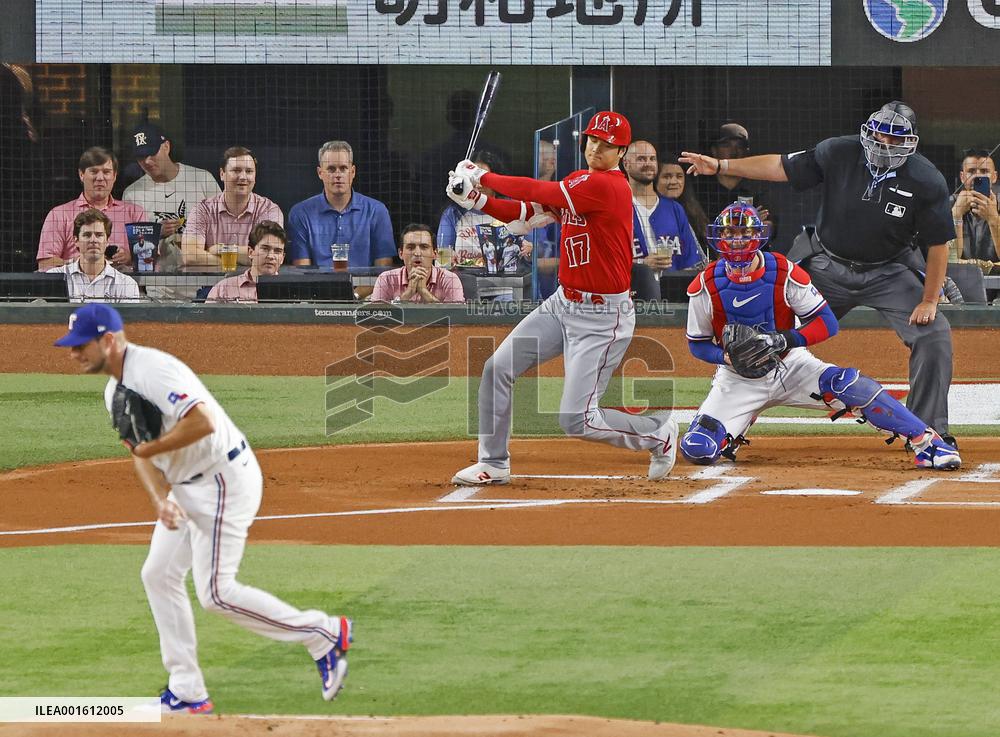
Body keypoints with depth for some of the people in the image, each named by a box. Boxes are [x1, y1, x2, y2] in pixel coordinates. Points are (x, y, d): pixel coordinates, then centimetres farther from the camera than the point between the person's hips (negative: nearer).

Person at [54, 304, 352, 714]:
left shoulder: (152, 370, -23)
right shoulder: (114, 392, 10)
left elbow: (203, 421, -34)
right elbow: (141, 453, 10)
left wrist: (151, 448, -21)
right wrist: (159, 501, -8)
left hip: (224, 479, -11)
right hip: (185, 487, 11)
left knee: (216, 593, -11)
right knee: (159, 575, 9)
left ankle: (323, 634, 2)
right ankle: (187, 693, 15)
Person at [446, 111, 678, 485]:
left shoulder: (607, 186, -20)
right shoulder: (577, 182, 9)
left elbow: (539, 193, -22)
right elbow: (527, 215, 9)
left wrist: (483, 177, -12)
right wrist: (477, 200, -5)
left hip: (602, 317, -9)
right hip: (562, 303, 9)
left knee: (577, 420, -9)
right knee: (497, 369, 3)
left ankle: (658, 433, 15)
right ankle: (493, 464, 16)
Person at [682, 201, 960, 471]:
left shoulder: (785, 273, -14)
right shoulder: (705, 286, -12)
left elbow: (827, 323, -13)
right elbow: (698, 345, -1)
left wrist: (787, 339, -30)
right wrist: (727, 356, -23)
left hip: (789, 365, -1)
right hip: (739, 377, 1)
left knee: (851, 386, -26)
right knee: (697, 449, -17)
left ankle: (926, 443, -19)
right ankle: (733, 433, 21)